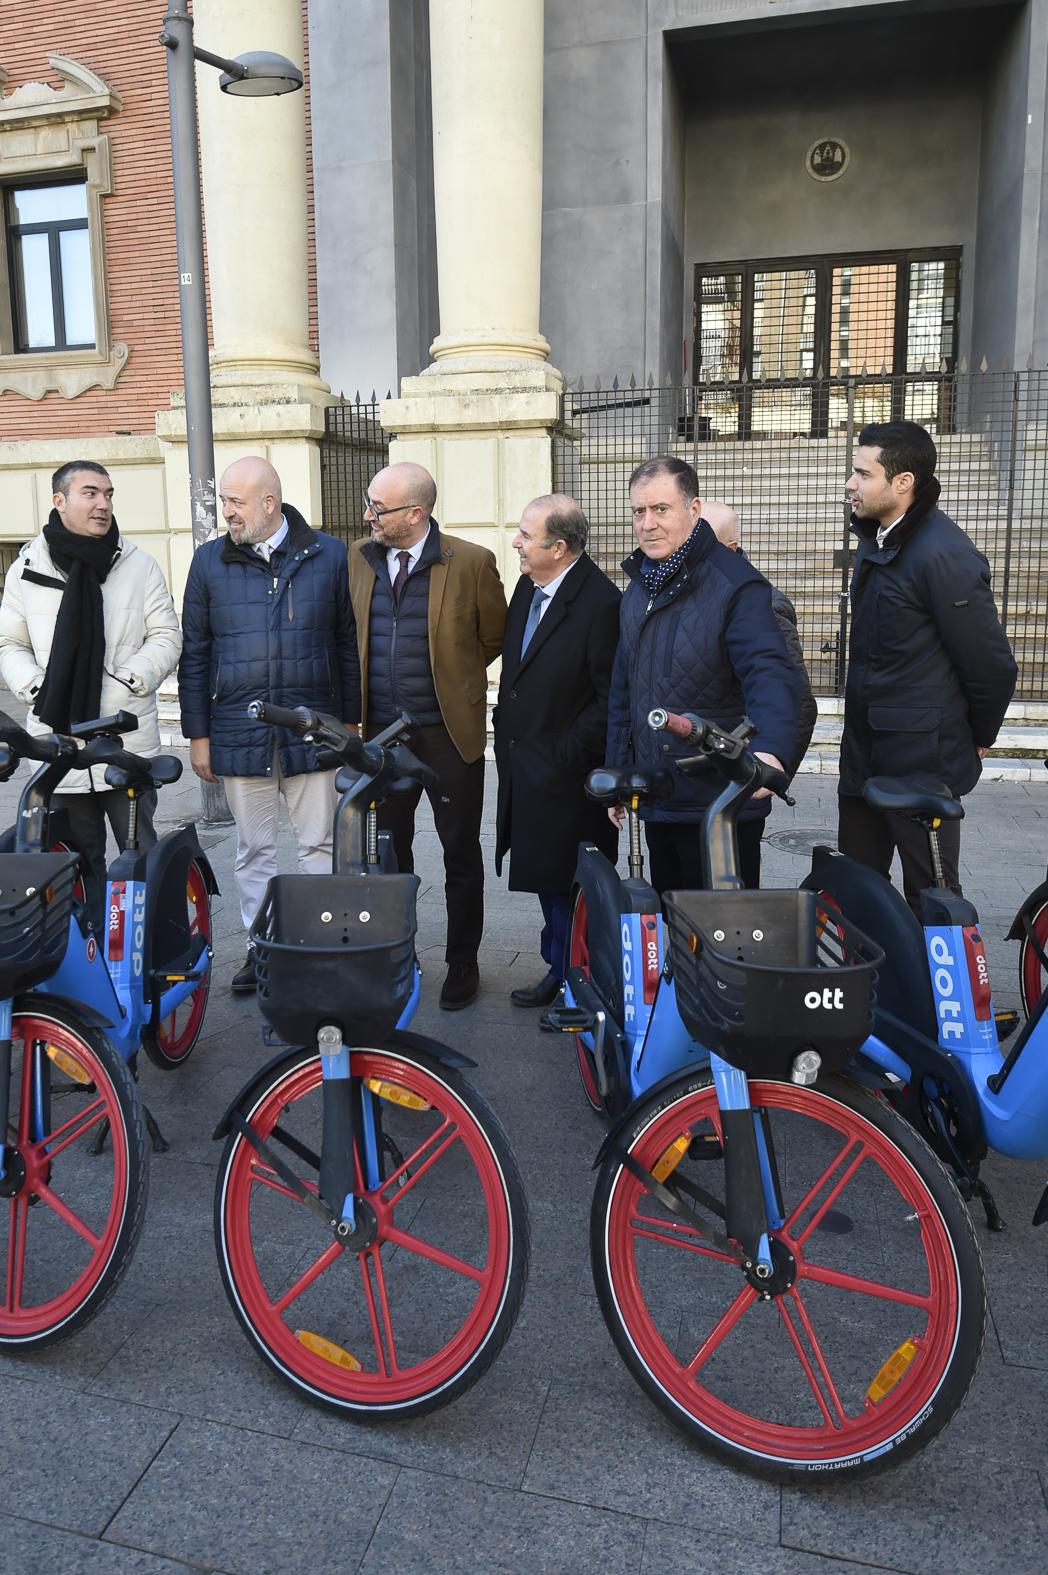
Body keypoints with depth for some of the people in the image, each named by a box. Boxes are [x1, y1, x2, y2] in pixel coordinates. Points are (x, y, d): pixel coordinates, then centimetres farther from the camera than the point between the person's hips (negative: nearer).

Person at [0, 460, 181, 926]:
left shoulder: (140, 565, 3)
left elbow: (166, 637, 3)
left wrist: (127, 682, -11)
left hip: (128, 735, -1)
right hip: (57, 736, 1)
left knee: (141, 853, 6)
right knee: (78, 857, 9)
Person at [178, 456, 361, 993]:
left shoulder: (328, 556, 1)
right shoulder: (210, 561, 5)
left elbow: (349, 643, 5)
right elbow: (195, 654, 6)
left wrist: (350, 721, 3)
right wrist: (198, 734, 3)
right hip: (238, 734, 2)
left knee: (320, 845, 6)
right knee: (253, 850, 11)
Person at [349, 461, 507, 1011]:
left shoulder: (471, 563, -10)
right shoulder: (359, 559, 4)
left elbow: (494, 637, 2)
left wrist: (450, 677, 8)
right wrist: (358, 705, 13)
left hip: (449, 732, -4)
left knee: (461, 854, 7)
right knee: (387, 850, 13)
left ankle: (462, 963, 22)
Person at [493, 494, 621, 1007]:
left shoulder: (602, 603, -18)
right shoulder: (527, 586, 6)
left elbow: (612, 700, -17)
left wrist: (564, 757, -16)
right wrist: (507, 733, 12)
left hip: (566, 776, -8)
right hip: (524, 768, 8)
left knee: (567, 885, 4)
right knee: (547, 880, 18)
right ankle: (560, 969, 33)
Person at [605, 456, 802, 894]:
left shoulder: (737, 585, -13)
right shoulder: (638, 589, 10)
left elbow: (771, 675, -26)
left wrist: (769, 750, -44)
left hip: (721, 802, -7)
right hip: (657, 802, 7)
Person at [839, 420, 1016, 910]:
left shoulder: (944, 554, -20)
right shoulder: (876, 539, 9)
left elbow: (992, 663, -15)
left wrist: (979, 737, -2)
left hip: (923, 759, -9)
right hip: (865, 750, 9)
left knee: (931, 899, 5)